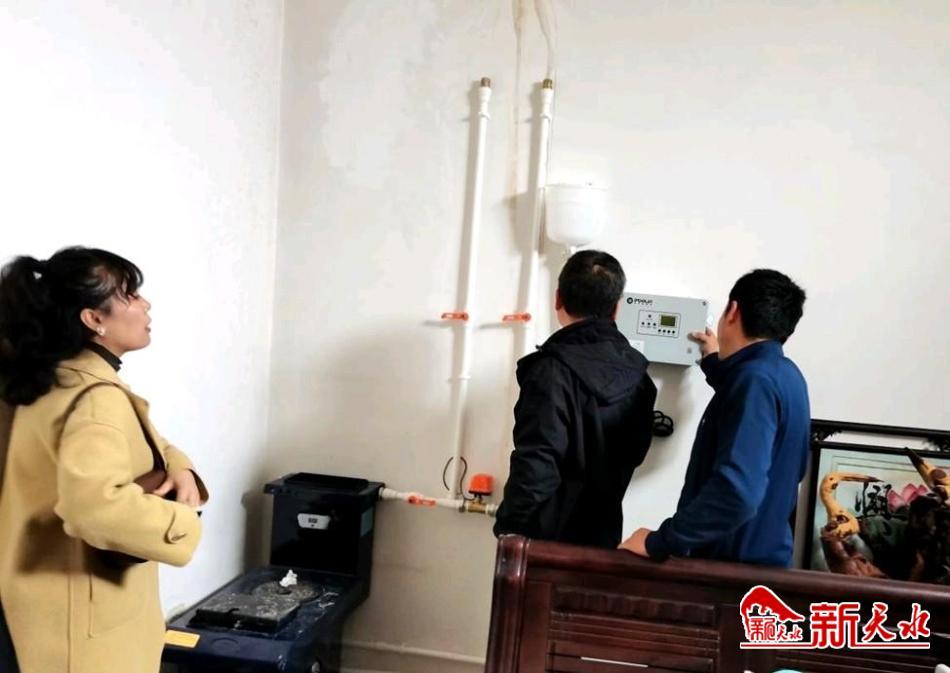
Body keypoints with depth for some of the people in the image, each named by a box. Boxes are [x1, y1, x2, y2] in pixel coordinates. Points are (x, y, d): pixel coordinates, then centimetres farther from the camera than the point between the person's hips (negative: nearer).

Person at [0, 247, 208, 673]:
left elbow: (138, 444, 16)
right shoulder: (98, 397, -26)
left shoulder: (51, 379, 5)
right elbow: (94, 502, -43)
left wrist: (177, 468, -3)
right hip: (85, 608, -9)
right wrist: (184, 523, -28)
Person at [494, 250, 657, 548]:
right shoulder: (635, 371, 3)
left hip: (548, 537, -6)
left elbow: (535, 465, -23)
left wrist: (510, 531, -13)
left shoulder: (554, 368, -19)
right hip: (602, 535, 7)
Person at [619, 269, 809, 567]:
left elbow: (737, 491, -35)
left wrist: (658, 542, -28)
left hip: (737, 564, -8)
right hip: (761, 556, 8)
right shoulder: (783, 373, 4)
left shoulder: (755, 379, -24)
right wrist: (716, 363, 33)